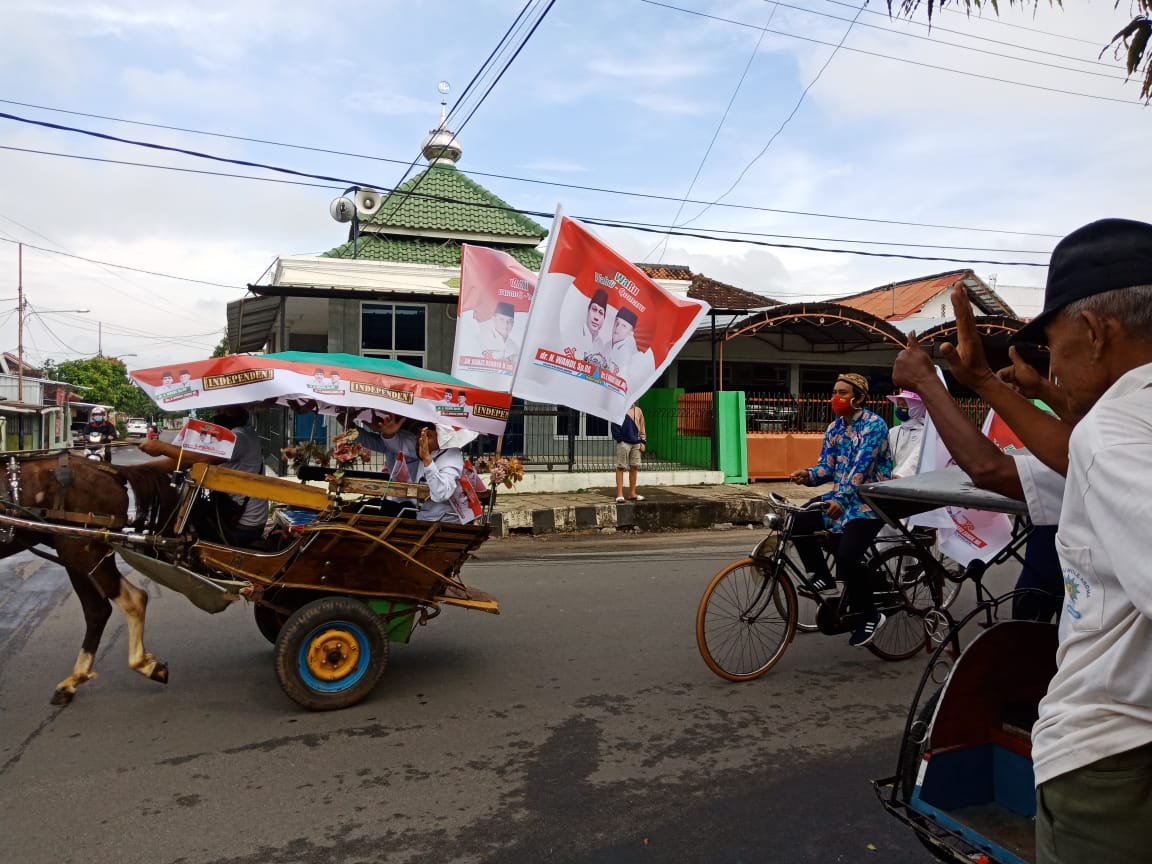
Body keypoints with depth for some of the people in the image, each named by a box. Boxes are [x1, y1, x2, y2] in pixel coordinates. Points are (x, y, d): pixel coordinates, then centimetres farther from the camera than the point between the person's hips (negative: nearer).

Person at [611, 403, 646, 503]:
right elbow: (614, 426, -8)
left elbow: (641, 427, 14)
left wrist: (643, 442, 9)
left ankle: (632, 493, 17)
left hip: (636, 443, 5)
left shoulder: (638, 410, 12)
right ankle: (619, 494, -1)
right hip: (624, 443, -5)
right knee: (620, 468, -2)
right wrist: (619, 439, -13)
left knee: (634, 467, 8)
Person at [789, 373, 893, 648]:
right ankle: (823, 579, 7)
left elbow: (862, 467, -25)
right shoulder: (834, 428, 9)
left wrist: (841, 499, -37)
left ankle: (870, 615, -2)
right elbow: (827, 467, 6)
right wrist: (807, 475, -17)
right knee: (798, 523, -12)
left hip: (869, 502, -7)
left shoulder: (874, 425, -13)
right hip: (839, 496, 7)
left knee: (846, 557, -24)